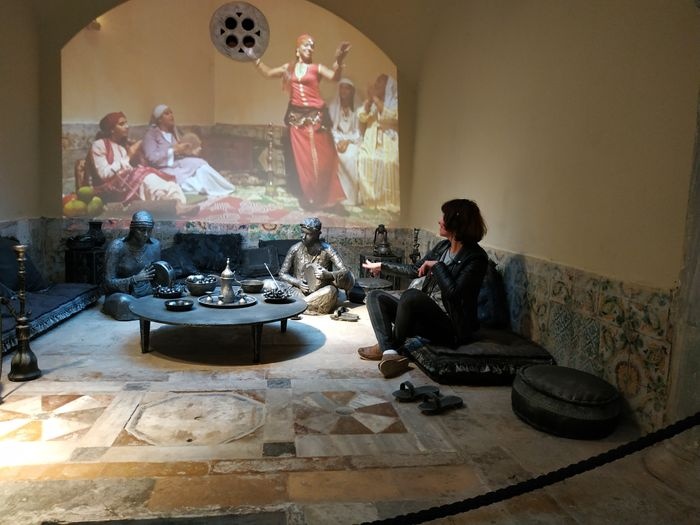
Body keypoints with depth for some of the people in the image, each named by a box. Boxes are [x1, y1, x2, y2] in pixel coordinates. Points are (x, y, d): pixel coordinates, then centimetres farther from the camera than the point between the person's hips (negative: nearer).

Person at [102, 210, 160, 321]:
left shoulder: (155, 245, -4)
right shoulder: (117, 246, -17)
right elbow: (109, 282, -17)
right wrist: (135, 279, -31)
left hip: (146, 293, 5)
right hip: (120, 294, -4)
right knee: (125, 302, -38)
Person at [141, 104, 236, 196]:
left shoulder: (175, 131, 21)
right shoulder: (151, 134, 0)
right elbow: (152, 158, -15)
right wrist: (174, 150, -20)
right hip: (166, 170, -7)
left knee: (200, 164, -25)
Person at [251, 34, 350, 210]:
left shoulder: (317, 68, 2)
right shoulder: (288, 68, 12)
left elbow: (334, 77, -16)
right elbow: (267, 73, 23)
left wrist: (339, 59, -33)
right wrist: (255, 59, 17)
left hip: (315, 116, -3)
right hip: (296, 117, 3)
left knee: (321, 157, -2)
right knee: (302, 157, 5)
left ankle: (325, 197, 7)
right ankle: (310, 197, 15)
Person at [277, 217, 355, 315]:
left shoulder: (327, 250, -9)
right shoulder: (295, 249, -3)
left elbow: (345, 271, -15)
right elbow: (282, 274, 2)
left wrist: (328, 275, -35)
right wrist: (297, 282, -17)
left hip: (321, 293, 0)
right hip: (300, 292, 0)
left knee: (331, 290, -33)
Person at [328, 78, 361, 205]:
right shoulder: (332, 107, 9)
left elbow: (359, 131, -2)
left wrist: (347, 141, -18)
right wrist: (338, 141, -15)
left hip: (353, 141, -1)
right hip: (337, 140, 1)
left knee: (351, 155, -34)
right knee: (338, 155, -32)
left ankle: (353, 195, -29)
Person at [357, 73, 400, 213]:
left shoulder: (395, 102, 4)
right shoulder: (370, 101, 17)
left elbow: (389, 116, -15)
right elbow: (362, 117, 3)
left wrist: (375, 98, -12)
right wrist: (369, 99, -6)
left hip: (389, 141, -3)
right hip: (371, 141, 3)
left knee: (388, 162, -31)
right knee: (364, 159, -25)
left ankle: (387, 201, -22)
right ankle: (369, 198, -16)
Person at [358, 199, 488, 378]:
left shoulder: (476, 257, -15)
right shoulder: (443, 246, 9)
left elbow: (453, 293, -27)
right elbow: (415, 270, 21)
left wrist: (437, 265, -16)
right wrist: (381, 266, 27)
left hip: (451, 327, -9)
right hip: (426, 312, 9)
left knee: (411, 295, -34)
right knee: (375, 296, 0)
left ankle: (387, 347, -9)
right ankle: (390, 354, -22)